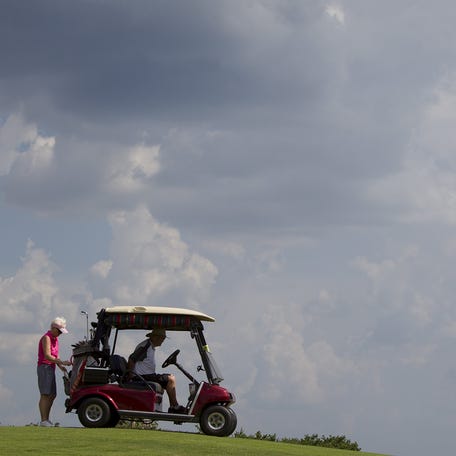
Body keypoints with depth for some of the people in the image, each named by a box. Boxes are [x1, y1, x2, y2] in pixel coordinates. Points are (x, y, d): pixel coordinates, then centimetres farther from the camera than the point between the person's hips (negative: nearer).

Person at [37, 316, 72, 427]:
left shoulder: (55, 339, 16)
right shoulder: (46, 338, -13)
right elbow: (47, 356, -22)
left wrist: (60, 366, -1)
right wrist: (62, 362, -25)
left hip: (51, 368, 10)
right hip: (44, 367, -10)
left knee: (52, 395, 10)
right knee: (45, 395, -11)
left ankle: (47, 419, 14)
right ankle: (43, 421, -12)